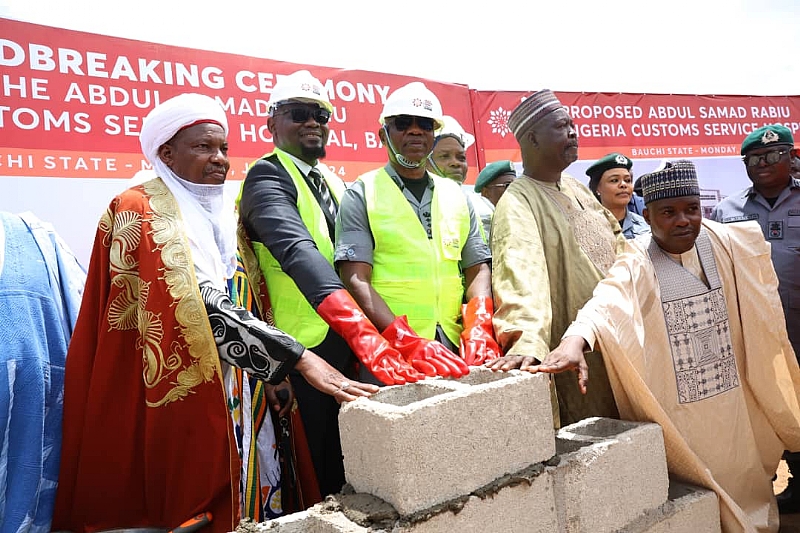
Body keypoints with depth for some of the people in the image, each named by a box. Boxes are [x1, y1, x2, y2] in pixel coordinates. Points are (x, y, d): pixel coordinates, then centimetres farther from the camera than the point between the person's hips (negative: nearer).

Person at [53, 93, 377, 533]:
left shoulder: (223, 214, 11)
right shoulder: (141, 213, -12)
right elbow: (200, 306, -24)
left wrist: (273, 377, 6)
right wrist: (299, 358, -29)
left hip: (226, 393, 7)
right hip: (171, 398, -6)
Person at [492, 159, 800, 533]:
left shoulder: (726, 244, -1)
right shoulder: (638, 264, -17)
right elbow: (606, 302, -38)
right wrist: (574, 341, -57)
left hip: (734, 401, 5)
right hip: (678, 413, -4)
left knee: (743, 486, 20)